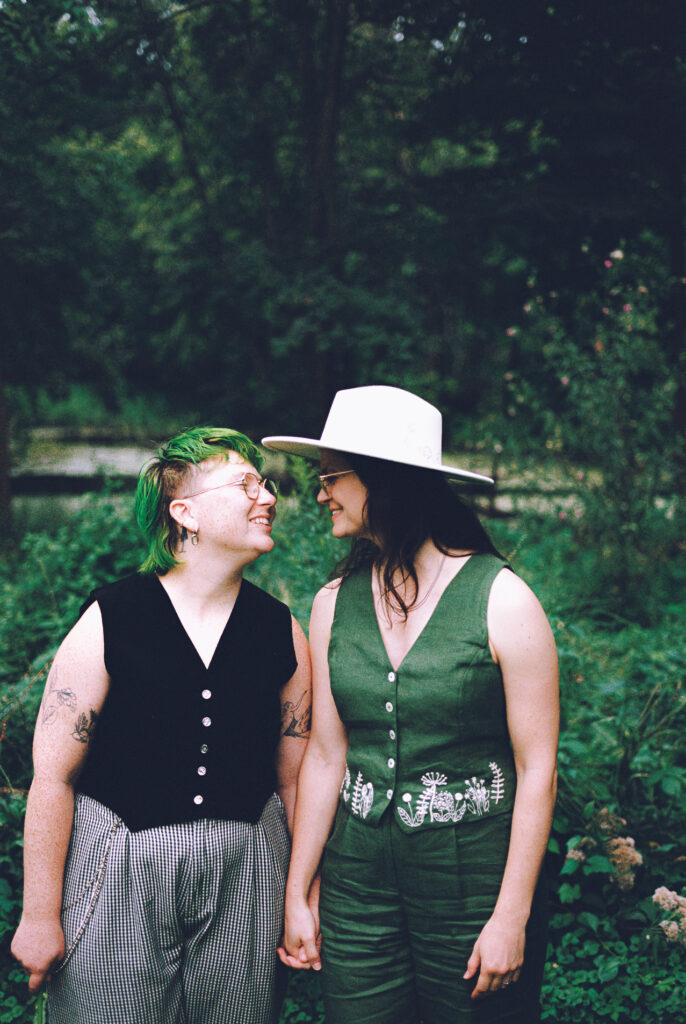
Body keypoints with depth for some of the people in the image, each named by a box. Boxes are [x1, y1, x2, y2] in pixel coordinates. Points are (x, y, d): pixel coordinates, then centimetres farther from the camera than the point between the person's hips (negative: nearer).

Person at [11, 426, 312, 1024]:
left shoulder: (282, 632, 1)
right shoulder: (109, 621, -9)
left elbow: (295, 779, 7)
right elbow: (53, 777, -8)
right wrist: (40, 917, -8)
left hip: (245, 878, 3)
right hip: (119, 874, -3)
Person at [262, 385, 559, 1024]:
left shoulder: (503, 601, -11)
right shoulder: (335, 604, 3)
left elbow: (537, 769, -10)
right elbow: (325, 755, 7)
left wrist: (512, 918, -13)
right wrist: (296, 895, 6)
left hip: (475, 872, -4)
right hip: (359, 872, 4)